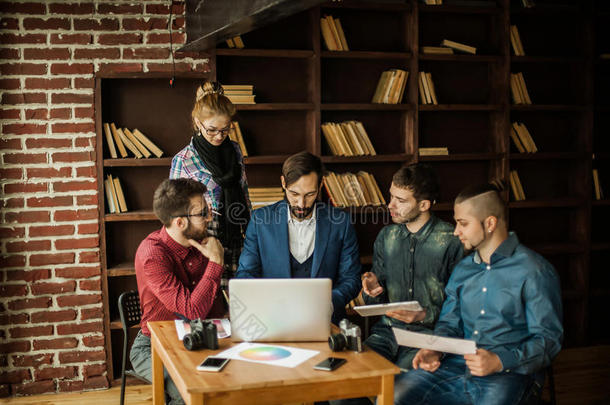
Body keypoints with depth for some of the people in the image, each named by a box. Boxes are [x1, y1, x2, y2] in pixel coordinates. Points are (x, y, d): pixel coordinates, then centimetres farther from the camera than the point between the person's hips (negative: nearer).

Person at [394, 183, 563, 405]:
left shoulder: (534, 271, -4)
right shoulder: (462, 269, 17)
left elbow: (548, 338, -8)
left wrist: (499, 361, -22)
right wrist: (435, 350, -2)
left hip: (510, 373, -5)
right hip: (458, 366, 5)